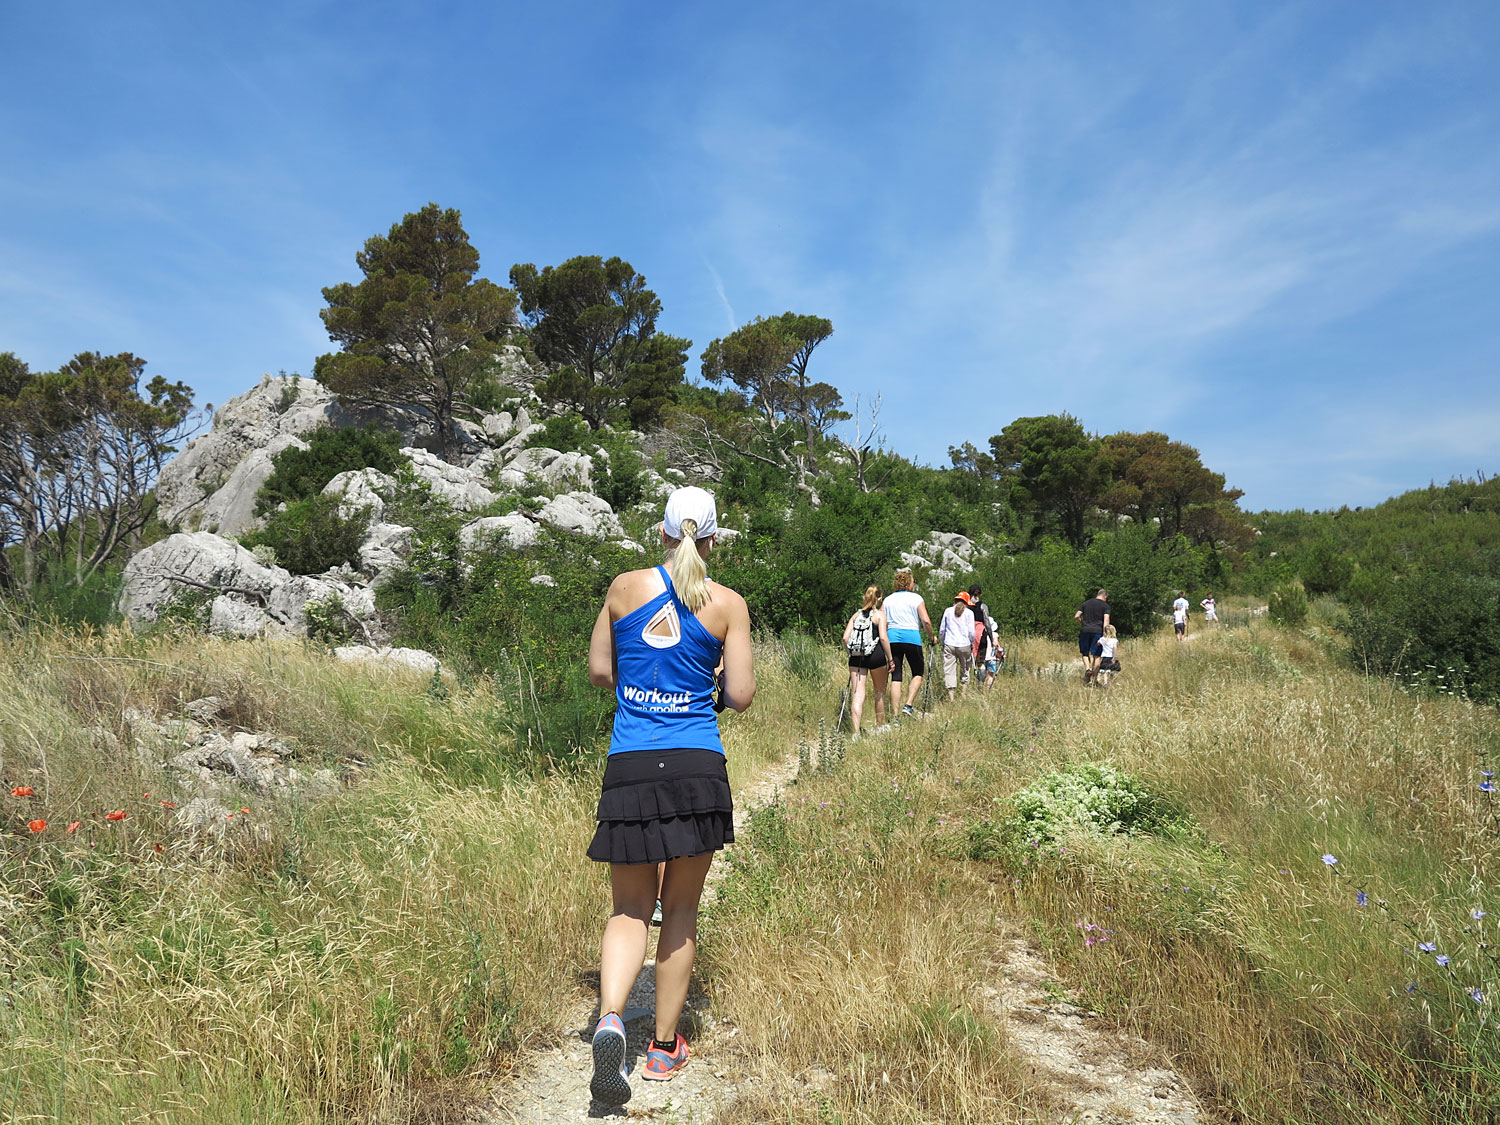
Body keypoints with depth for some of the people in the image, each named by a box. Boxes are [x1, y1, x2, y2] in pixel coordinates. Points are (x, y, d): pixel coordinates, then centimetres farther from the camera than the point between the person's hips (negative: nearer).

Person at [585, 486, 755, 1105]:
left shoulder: (624, 587, 4)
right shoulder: (727, 604, 0)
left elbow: (599, 671, 11)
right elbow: (740, 696, 0)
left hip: (628, 768, 1)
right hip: (697, 768, -1)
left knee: (630, 909, 12)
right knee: (680, 909, 14)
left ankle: (610, 1018, -12)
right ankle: (665, 1046, 23)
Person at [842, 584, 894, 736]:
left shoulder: (856, 615, 13)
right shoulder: (879, 615, 1)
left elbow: (845, 638, 4)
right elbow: (883, 637, -11)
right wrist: (890, 659, -6)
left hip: (856, 657, 3)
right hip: (876, 655, -3)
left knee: (857, 694, -2)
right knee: (880, 692, 17)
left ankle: (856, 731, -14)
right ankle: (880, 726, 31)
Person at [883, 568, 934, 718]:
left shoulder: (887, 600, 12)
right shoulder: (916, 598, 1)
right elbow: (926, 621, -7)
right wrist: (931, 637, 7)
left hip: (892, 638, 3)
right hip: (912, 638, -3)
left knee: (895, 677, 4)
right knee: (918, 673, 15)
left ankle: (895, 715, 0)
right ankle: (908, 706, 0)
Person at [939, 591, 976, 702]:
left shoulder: (948, 611, 8)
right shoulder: (969, 612, 1)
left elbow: (941, 630, 11)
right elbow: (971, 631, -2)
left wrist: (941, 642, 23)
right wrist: (972, 644, 13)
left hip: (949, 645, 1)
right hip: (964, 645, -1)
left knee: (949, 671, 0)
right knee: (965, 670, 15)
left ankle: (951, 698, -6)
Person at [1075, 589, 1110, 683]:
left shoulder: (1086, 603, 13)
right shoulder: (1105, 605, 4)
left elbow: (1076, 616, 6)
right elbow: (1106, 620, -8)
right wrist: (1105, 634, -9)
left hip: (1085, 630, 2)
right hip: (1097, 631, -2)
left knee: (1085, 653, 14)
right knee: (1096, 656, 4)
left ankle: (1087, 668, -13)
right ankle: (1092, 679, 1)